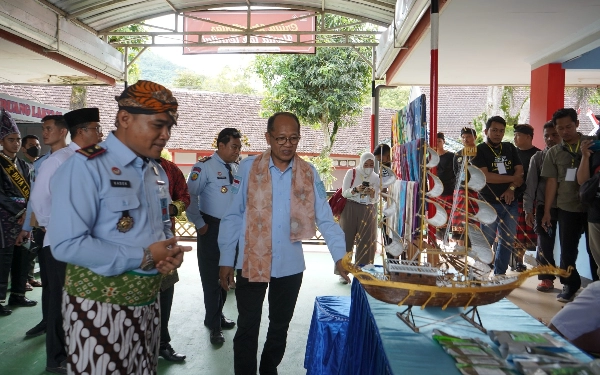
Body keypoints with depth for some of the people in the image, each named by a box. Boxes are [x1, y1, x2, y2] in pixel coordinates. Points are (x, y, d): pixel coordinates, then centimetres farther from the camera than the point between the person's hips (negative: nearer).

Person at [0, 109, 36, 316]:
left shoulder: (23, 166, 14)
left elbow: (30, 192, 10)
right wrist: (19, 213, -14)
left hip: (24, 221, 6)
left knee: (21, 260, 11)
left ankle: (17, 295, 23)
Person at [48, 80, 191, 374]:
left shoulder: (157, 173, 9)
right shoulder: (86, 166, -16)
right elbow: (66, 244, -24)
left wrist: (172, 250, -5)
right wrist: (143, 257, -21)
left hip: (147, 304, 7)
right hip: (100, 309, -7)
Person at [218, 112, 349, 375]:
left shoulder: (309, 173, -2)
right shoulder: (248, 168, -7)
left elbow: (325, 219, -3)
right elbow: (232, 216, -3)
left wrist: (340, 255, -16)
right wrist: (226, 260, -4)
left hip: (290, 266, 3)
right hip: (251, 263, -2)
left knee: (280, 327, 20)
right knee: (247, 328, 8)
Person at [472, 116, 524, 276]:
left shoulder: (510, 148, 14)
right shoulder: (479, 150, -2)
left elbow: (519, 172, 7)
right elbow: (485, 176, -14)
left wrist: (511, 188, -11)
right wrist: (512, 178, -6)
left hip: (510, 202, 5)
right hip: (489, 203, -5)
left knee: (508, 240, 9)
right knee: (486, 241, -2)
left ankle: (500, 274, 20)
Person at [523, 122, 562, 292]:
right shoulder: (538, 157, 6)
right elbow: (531, 184, 3)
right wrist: (528, 210, -1)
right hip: (544, 207, 0)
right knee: (545, 243, 3)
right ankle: (547, 278, 14)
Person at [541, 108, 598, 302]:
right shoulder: (554, 152, 6)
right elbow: (551, 182, 6)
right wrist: (547, 211, 3)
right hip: (567, 208, 2)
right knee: (567, 249, 7)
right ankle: (570, 285, 22)